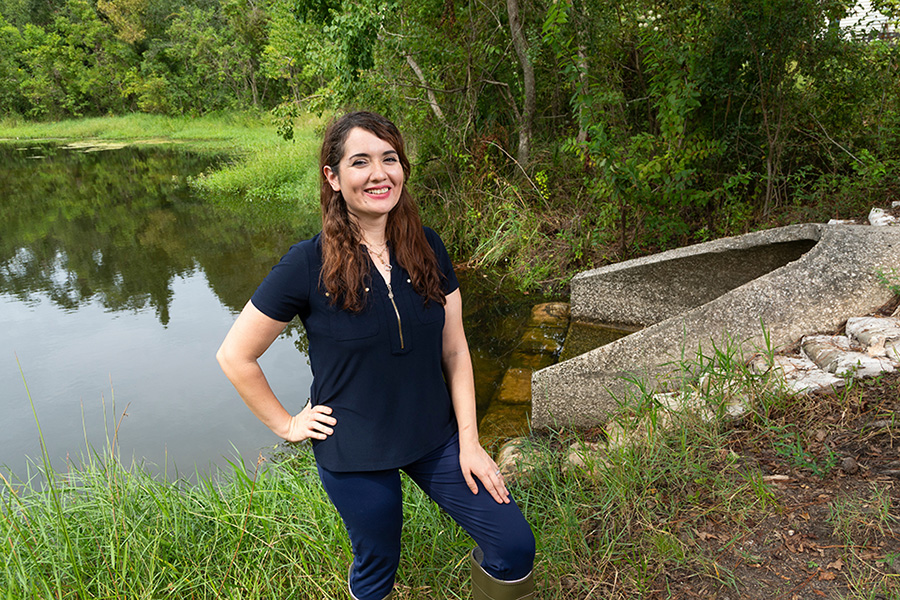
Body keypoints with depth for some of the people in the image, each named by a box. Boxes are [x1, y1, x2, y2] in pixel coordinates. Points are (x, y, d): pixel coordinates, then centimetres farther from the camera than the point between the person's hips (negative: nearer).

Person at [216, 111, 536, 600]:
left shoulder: (428, 249, -4)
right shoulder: (308, 265, -15)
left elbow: (455, 350, 0)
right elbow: (235, 356, -6)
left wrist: (469, 442, -2)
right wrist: (286, 425, -4)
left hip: (436, 438, 3)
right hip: (354, 455, -3)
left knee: (515, 546, 0)